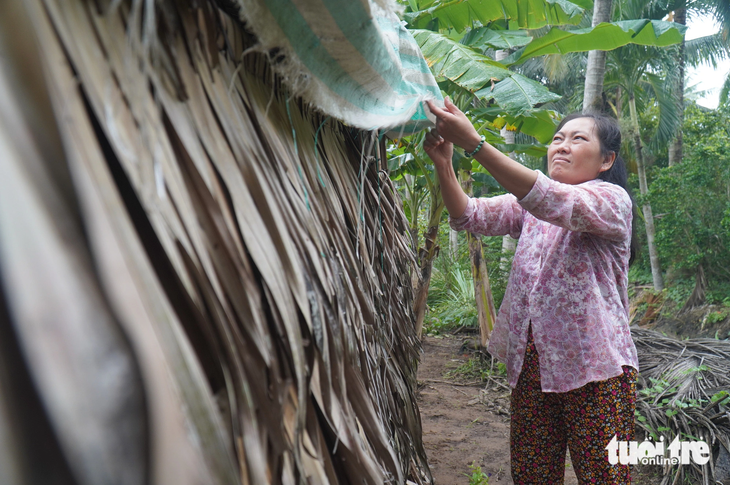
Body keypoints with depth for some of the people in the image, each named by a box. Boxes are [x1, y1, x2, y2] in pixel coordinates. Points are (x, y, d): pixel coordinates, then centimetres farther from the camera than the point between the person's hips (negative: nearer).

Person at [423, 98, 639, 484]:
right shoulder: (528, 206, 12)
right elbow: (470, 216, -3)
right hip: (531, 364, 5)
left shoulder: (613, 200, -8)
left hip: (593, 367, -5)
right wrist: (443, 162, -21)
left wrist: (474, 143, -36)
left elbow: (553, 202, -28)